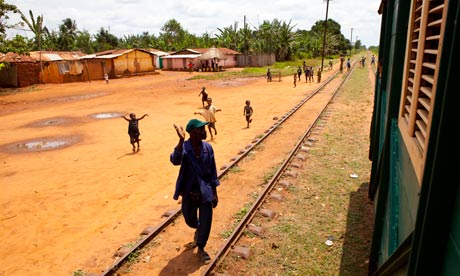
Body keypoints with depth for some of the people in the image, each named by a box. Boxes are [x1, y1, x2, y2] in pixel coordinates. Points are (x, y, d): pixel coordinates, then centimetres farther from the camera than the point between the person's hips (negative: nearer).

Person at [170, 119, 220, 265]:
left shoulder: (207, 147, -9)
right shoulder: (184, 147, -17)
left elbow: (212, 171, 0)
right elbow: (175, 160, -40)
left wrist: (214, 193, 2)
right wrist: (181, 140, -49)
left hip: (205, 192, 1)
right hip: (189, 193, -1)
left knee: (206, 222, 6)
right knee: (189, 219, 20)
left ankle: (201, 249, 32)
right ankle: (198, 231, 56)